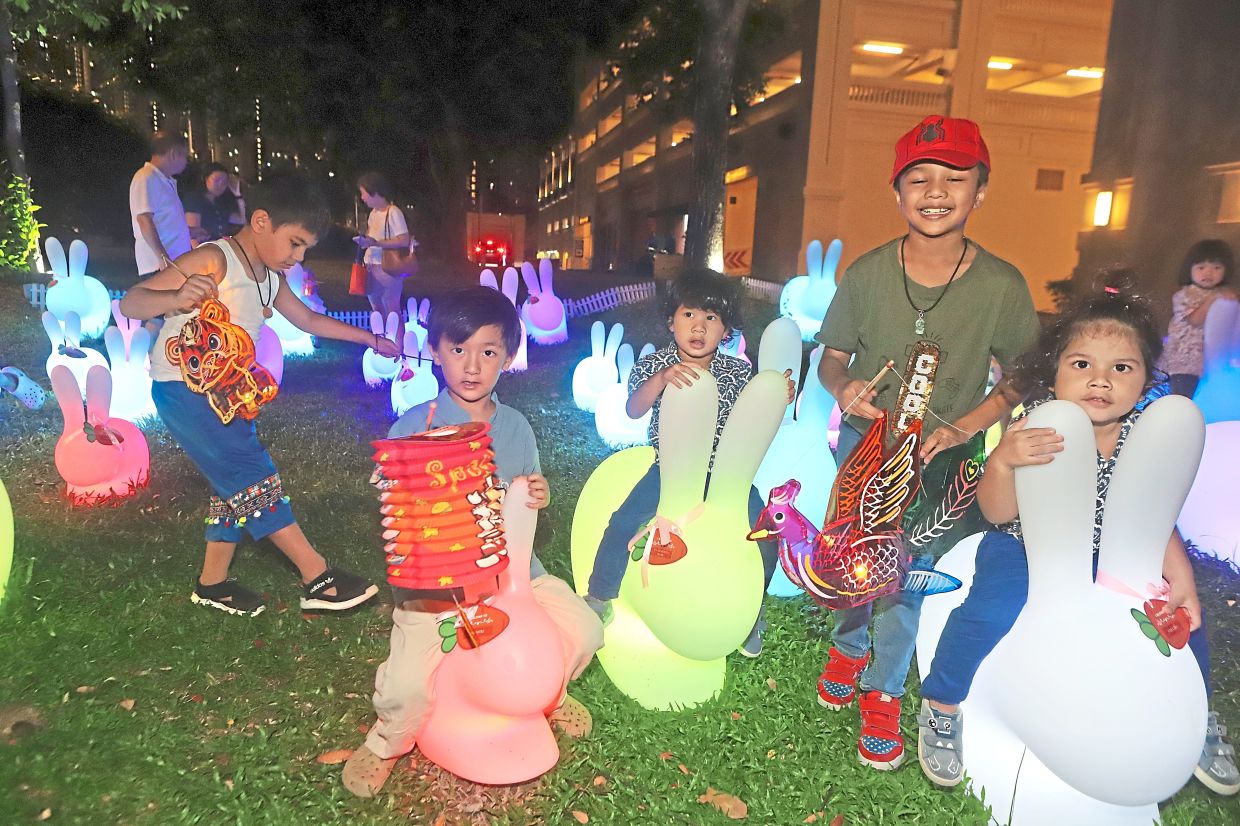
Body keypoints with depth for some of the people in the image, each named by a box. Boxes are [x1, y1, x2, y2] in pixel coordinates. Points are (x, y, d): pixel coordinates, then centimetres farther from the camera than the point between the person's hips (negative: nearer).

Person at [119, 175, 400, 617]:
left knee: (237, 483, 12)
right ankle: (318, 579, -9)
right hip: (183, 389, -9)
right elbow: (130, 302, -22)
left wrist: (372, 339, 21)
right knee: (253, 476, -12)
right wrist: (177, 299, -43)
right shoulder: (213, 261, -18)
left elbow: (309, 320, 22)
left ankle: (213, 581, 27)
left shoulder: (268, 278, 8)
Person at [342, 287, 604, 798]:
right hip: (435, 583, -4)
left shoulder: (515, 426, 4)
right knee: (409, 684, -21)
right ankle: (388, 742, 18)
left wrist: (536, 500, -9)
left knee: (584, 631, -5)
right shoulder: (412, 428, -9)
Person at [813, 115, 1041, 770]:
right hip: (862, 443, 1)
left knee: (904, 578, 2)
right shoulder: (867, 272, -10)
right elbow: (831, 356, 2)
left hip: (939, 455, -1)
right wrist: (843, 387, -21)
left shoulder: (1003, 286, -11)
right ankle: (848, 647, 43)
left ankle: (882, 691, 28)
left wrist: (961, 428, -15)